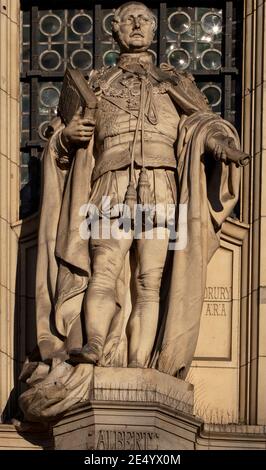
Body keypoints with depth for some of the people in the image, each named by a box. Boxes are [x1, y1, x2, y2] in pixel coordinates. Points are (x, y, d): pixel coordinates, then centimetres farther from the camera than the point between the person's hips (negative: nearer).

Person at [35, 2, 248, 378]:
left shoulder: (172, 80, 26)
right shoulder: (98, 82, 27)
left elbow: (200, 120, 13)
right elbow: (66, 141, 24)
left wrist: (219, 138, -10)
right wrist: (67, 134, 0)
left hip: (161, 188, 0)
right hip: (112, 187, 1)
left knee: (150, 281, -10)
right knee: (104, 269, -21)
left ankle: (139, 368, -12)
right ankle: (91, 347, -32)